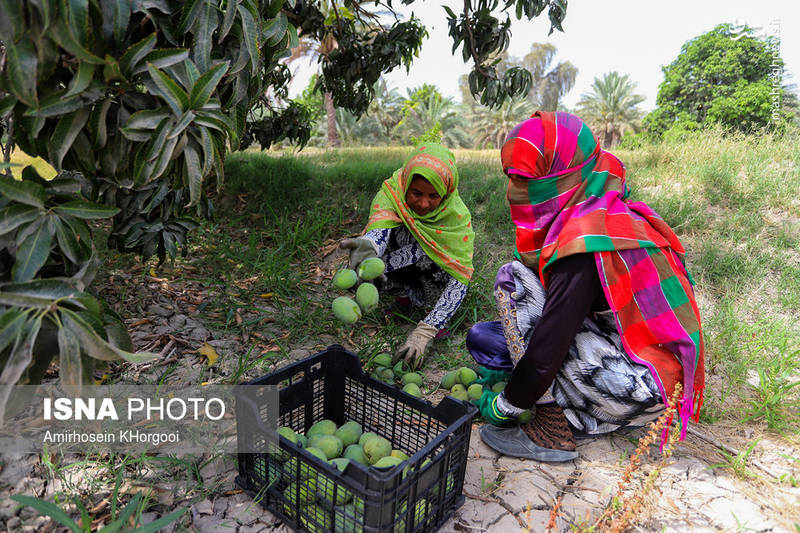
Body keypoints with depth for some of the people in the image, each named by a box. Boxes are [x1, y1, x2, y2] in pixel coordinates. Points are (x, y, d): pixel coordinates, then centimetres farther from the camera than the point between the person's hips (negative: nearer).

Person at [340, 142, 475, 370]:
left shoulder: (457, 216, -26)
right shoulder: (391, 194, -24)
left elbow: (459, 280, -33)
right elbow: (378, 228, -44)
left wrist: (424, 332, -44)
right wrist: (368, 246, -72)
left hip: (432, 278, -1)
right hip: (401, 271, 1)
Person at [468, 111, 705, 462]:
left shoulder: (587, 242, -24)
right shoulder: (605, 216, 6)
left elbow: (548, 349, -23)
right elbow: (558, 313, 14)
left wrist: (504, 406, -7)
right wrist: (506, 365, 14)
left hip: (642, 389, -9)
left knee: (514, 278, -16)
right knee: (481, 336, 9)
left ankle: (551, 432, -9)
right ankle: (584, 418, 9)